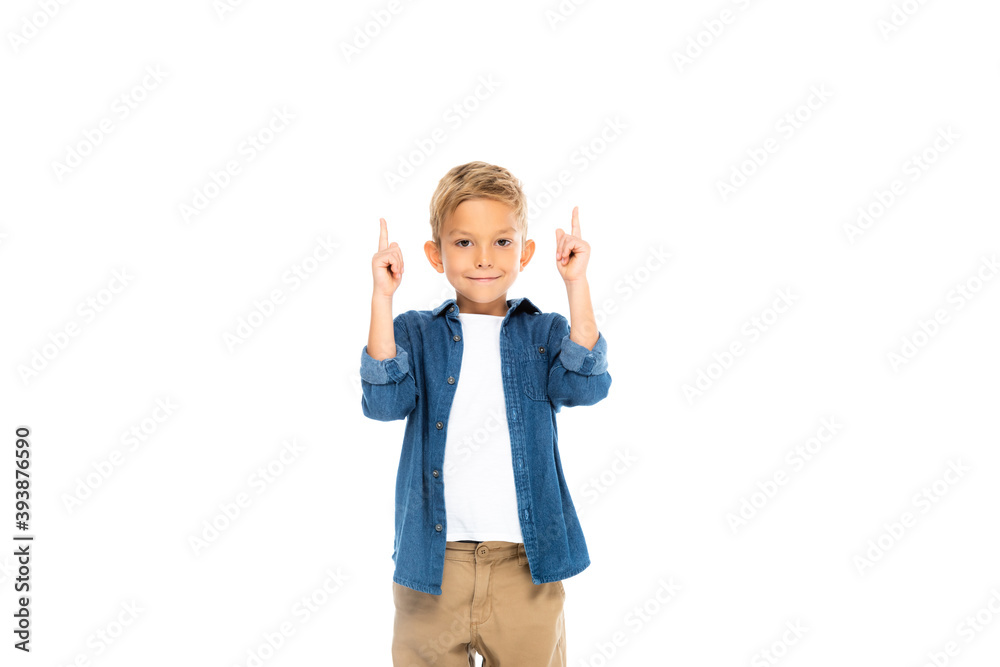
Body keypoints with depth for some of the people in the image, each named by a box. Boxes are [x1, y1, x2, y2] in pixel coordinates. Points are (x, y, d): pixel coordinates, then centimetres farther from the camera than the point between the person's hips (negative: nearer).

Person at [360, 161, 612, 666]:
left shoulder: (544, 334, 4)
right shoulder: (415, 334, 3)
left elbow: (584, 385, -13)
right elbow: (383, 401, -12)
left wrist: (576, 284, -18)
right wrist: (382, 299, -17)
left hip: (525, 564, 0)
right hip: (432, 564, 0)